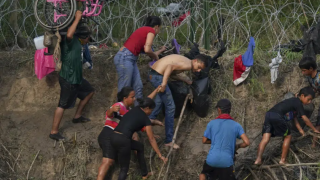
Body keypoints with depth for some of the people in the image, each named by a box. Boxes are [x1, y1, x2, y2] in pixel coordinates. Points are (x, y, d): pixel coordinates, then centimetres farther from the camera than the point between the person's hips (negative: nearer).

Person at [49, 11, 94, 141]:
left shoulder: (77, 43, 10)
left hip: (76, 78, 10)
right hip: (68, 80, -10)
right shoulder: (70, 41, -17)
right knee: (63, 105, -6)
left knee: (89, 91, 25)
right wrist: (77, 19, -32)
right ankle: (54, 132, -1)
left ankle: (77, 116, 35)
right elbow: (69, 34, -40)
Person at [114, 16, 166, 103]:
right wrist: (156, 57, 5)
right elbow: (147, 50, -14)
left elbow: (147, 52, 25)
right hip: (125, 58, -10)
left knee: (138, 87, 8)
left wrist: (160, 50, 42)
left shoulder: (144, 30, 24)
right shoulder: (151, 31, -2)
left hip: (130, 59, 10)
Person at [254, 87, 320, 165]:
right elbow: (305, 119, 3)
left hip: (268, 114, 8)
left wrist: (300, 129, 40)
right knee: (287, 136, 10)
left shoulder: (293, 101, 29)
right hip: (277, 116, -8)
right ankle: (283, 160, 12)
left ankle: (258, 159, -14)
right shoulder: (298, 103, 3)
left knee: (265, 139, 0)